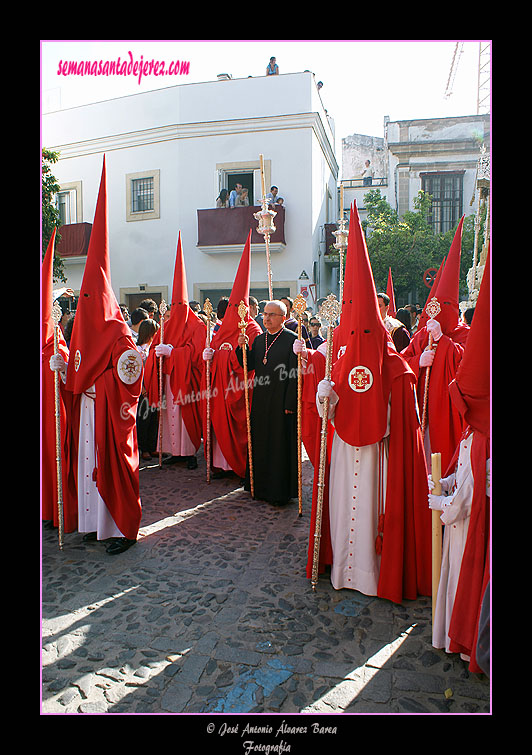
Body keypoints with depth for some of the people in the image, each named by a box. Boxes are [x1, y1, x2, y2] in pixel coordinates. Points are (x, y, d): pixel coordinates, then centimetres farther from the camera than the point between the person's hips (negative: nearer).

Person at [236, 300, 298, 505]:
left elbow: (295, 374, -12)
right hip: (260, 400, 6)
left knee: (280, 445, 1)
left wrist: (290, 403, -16)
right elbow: (249, 366, 10)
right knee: (260, 443, 13)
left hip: (281, 401, -6)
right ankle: (261, 486, 28)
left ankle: (280, 491, 13)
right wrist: (242, 348, -6)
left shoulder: (292, 339, -8)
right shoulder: (259, 339, 13)